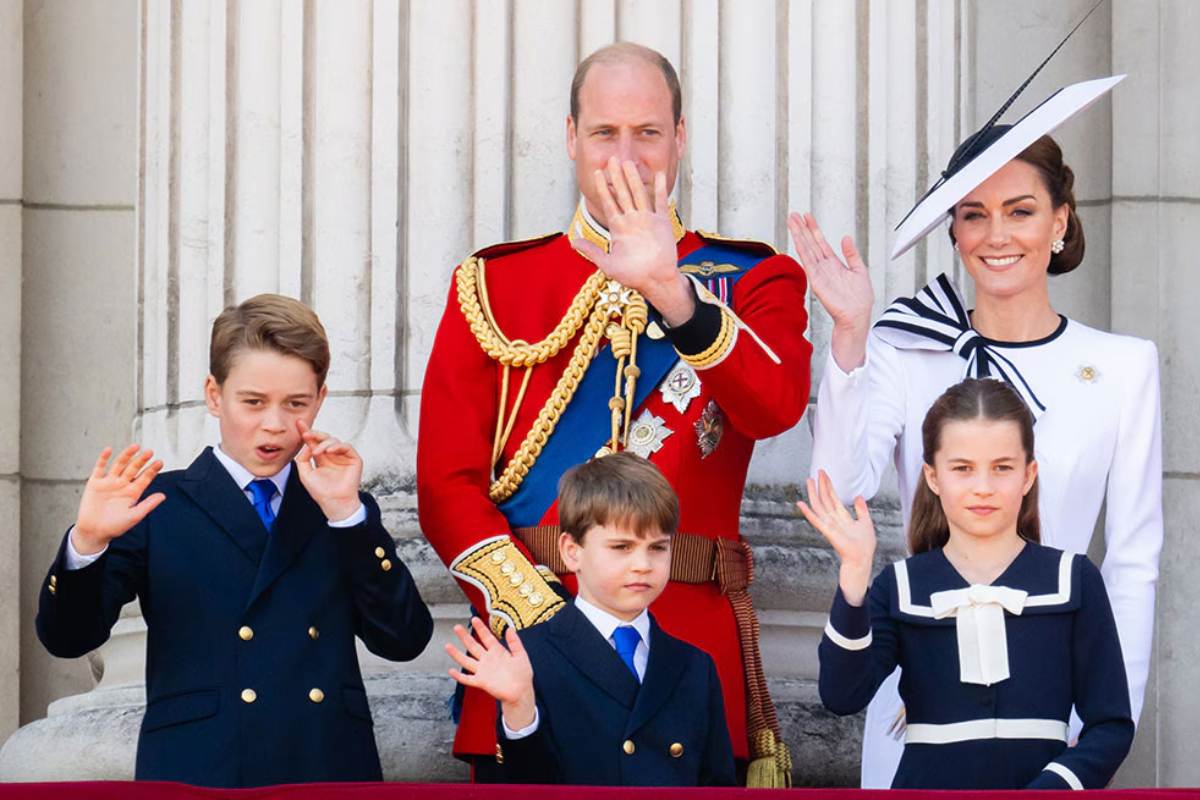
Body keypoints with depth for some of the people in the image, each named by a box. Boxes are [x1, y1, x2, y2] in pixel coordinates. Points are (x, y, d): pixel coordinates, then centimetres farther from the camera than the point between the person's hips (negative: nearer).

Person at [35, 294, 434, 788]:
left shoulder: (346, 509, 12)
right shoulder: (160, 507, 6)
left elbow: (404, 642, 0)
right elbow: (67, 638, 1)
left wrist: (345, 512, -6)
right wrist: (88, 542, -17)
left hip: (332, 768, 2)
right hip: (197, 773, -1)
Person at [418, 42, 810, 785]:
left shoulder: (752, 280, 7)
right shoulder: (492, 286, 9)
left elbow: (776, 405, -15)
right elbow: (447, 485, 2)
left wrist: (673, 290, -30)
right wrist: (545, 619, -11)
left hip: (696, 655, 0)